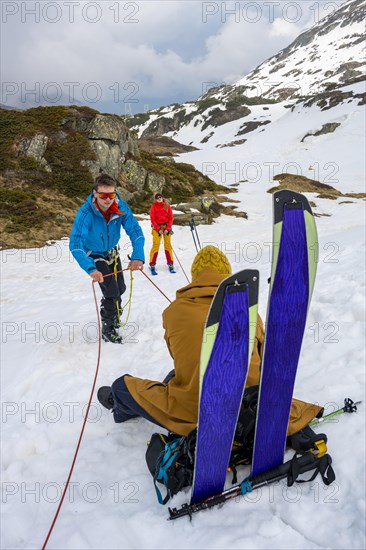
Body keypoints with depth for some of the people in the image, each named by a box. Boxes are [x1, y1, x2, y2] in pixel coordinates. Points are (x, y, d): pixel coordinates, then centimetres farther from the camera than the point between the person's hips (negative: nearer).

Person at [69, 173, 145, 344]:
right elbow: (75, 244, -42)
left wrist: (137, 256, -44)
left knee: (120, 288, 17)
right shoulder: (86, 212, -36)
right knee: (112, 291, -12)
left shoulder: (121, 207, -25)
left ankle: (113, 314, 47)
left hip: (112, 252, 5)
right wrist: (90, 269, -55)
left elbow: (135, 231, -27)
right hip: (94, 255, -5)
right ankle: (107, 329, 10)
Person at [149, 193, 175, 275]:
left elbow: (171, 218, 3)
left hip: (166, 226, 2)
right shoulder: (153, 207, 0)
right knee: (156, 245, -8)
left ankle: (170, 265, 9)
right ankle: (152, 265, -6)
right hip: (157, 227, -2)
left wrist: (168, 228, -8)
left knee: (168, 245, 3)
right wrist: (158, 229, -11)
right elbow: (152, 219, -3)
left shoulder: (167, 206, 4)